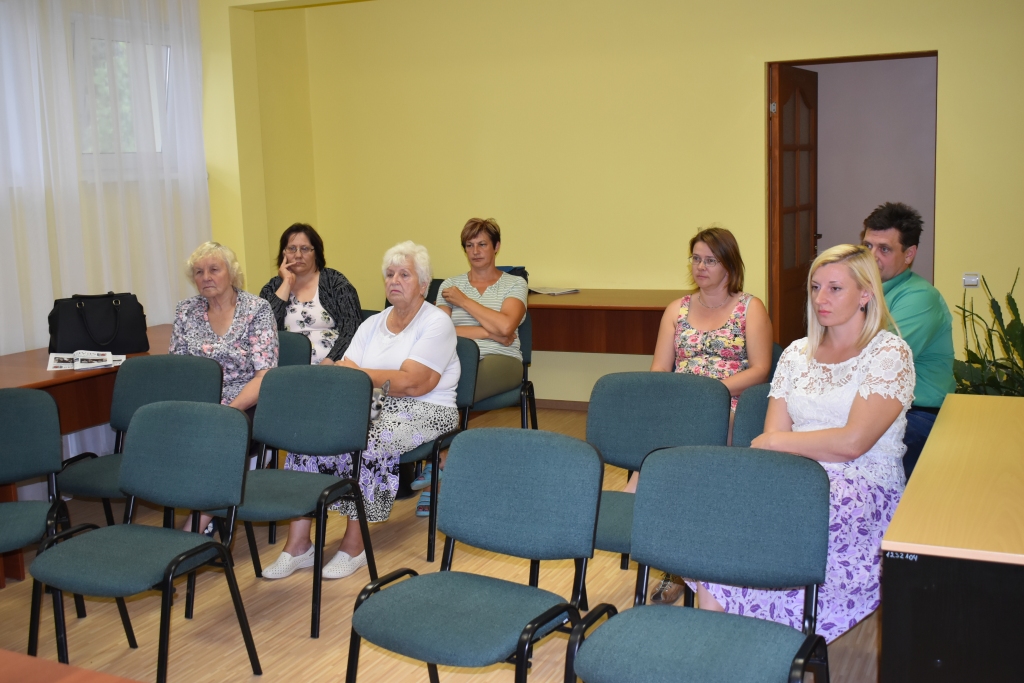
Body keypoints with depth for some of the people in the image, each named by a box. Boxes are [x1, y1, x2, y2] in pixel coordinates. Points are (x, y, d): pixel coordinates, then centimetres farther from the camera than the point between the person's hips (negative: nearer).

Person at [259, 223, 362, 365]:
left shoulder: (335, 281, 7)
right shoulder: (273, 287, 14)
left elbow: (352, 328, -3)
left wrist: (328, 363, -16)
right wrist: (287, 283, 0)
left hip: (333, 367, -1)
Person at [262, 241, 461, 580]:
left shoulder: (436, 323, -5)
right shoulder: (372, 324, 16)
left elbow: (411, 383, -17)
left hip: (425, 412, -6)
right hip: (373, 407, 6)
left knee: (365, 445, -33)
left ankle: (354, 545, -17)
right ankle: (297, 544, -16)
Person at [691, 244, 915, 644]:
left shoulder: (890, 354, -2)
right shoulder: (797, 354, 16)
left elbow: (853, 442, -13)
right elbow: (772, 440, 6)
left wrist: (775, 442, -6)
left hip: (864, 490, -4)